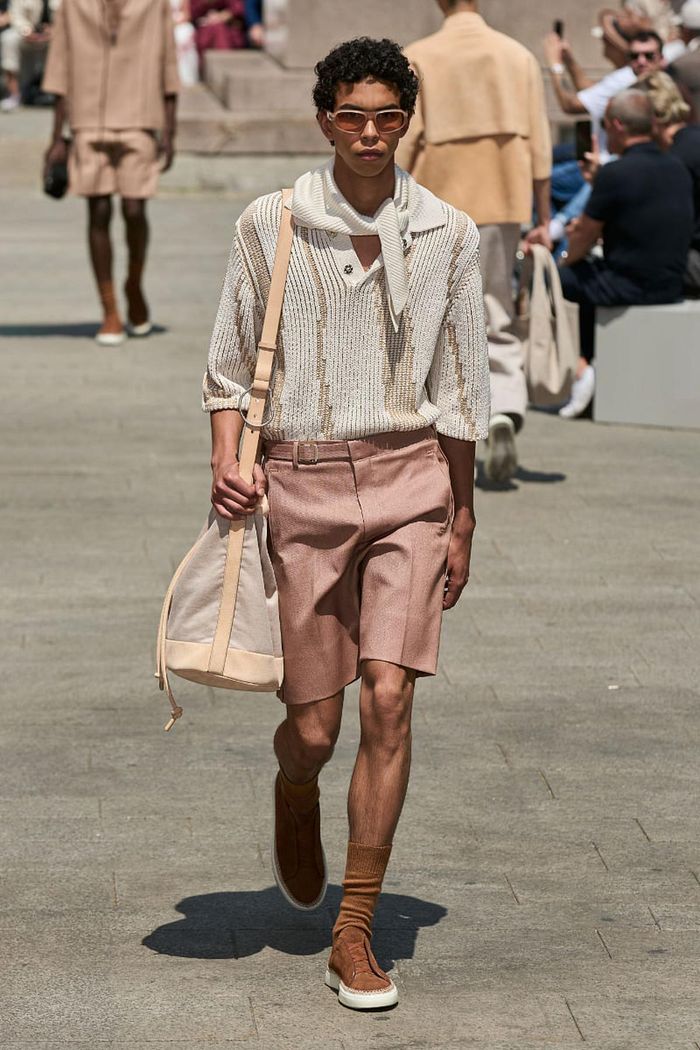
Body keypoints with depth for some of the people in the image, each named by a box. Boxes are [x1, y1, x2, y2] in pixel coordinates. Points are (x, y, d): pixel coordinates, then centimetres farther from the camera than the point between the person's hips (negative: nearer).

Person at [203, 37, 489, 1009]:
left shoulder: (447, 235, 1)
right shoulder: (269, 226, -2)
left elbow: (460, 389, 8)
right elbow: (230, 364, 6)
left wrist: (460, 522, 10)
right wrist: (226, 464, -10)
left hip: (409, 475, 1)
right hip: (303, 482, 0)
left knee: (389, 701, -12)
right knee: (314, 727, 2)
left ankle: (354, 938, -2)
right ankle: (295, 790, 43)